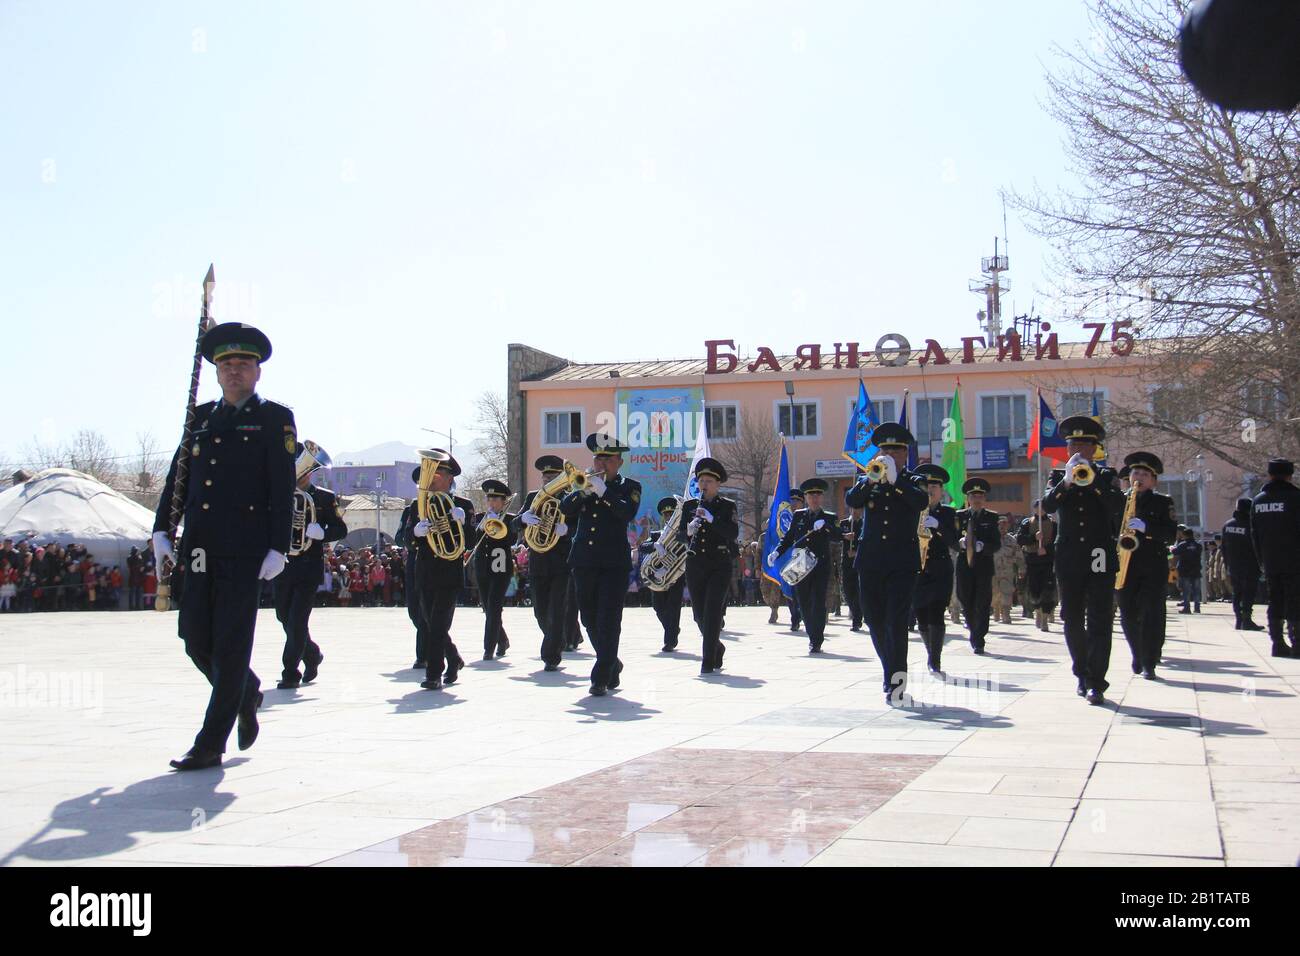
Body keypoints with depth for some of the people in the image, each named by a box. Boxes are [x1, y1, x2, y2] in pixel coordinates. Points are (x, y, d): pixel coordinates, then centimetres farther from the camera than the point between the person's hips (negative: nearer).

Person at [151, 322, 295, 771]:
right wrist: (162, 531, 7)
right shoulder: (202, 417, 16)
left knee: (230, 644, -3)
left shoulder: (275, 419, 2)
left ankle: (211, 745, 4)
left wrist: (278, 548, -10)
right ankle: (247, 693, 34)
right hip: (200, 549, 5)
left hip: (245, 550, -5)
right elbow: (176, 477, 17)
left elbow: (282, 490, -4)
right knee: (196, 640, 6)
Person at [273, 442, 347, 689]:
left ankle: (290, 673, 0)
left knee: (297, 620, -8)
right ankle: (312, 655, 36)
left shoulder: (325, 498, 0)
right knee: (284, 618, 12)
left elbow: (340, 529, -2)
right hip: (283, 565, 4)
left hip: (309, 569, -4)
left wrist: (321, 533, -22)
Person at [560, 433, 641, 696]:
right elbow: (565, 508, 0)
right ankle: (612, 665, 31)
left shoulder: (629, 487, 5)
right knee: (590, 622, 12)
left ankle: (601, 678, -6)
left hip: (614, 564, -4)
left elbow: (628, 512, -15)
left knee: (608, 622, -9)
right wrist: (583, 490, -15)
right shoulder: (585, 483, 14)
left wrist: (602, 491, -20)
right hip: (584, 563, 4)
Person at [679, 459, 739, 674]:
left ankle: (709, 660, -8)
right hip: (695, 565, 4)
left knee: (712, 612, -12)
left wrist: (711, 519, -23)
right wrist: (688, 531, -15)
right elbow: (679, 536, 7)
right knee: (699, 614, 7)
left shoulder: (727, 506, 2)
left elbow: (734, 533, -13)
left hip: (720, 565, -4)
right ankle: (717, 648, 31)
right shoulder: (689, 506, 11)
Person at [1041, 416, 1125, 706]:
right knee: (1072, 621, 8)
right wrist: (1066, 482, -23)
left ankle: (1096, 682, -9)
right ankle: (1082, 674, 24)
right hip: (1069, 559, 2)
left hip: (1100, 559, -2)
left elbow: (1117, 506, -11)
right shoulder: (1059, 479, 11)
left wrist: (1092, 479, -20)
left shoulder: (1107, 477, 7)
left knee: (1099, 621, -8)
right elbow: (1047, 505, -8)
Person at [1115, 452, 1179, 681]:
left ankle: (1149, 664, -2)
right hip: (1125, 566, 2)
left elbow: (1171, 532, -5)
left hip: (1154, 567, -2)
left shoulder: (1163, 502, 7)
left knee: (1152, 615, -7)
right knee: (1128, 616, 4)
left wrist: (1146, 527, -21)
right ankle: (1138, 655, 25)